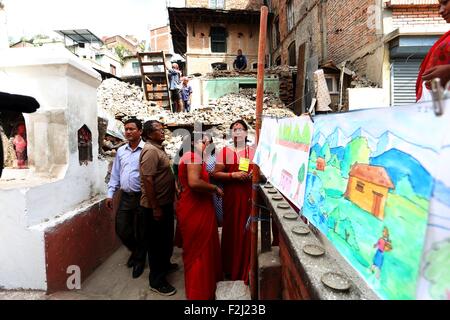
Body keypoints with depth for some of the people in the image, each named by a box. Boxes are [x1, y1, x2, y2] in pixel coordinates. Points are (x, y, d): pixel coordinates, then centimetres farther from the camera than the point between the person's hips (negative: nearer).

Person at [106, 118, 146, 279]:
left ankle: (139, 260, 32)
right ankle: (135, 250, 41)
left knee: (140, 231, 7)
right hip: (125, 196, 6)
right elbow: (115, 174, 14)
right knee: (121, 229, 13)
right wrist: (110, 194, 11)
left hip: (141, 196, -6)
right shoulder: (120, 151, 9)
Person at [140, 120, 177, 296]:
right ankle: (156, 280, 19)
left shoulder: (158, 148, 11)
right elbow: (148, 180, -26)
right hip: (155, 206, -10)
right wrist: (155, 208, -25)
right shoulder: (150, 150, -21)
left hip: (165, 203, 10)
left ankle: (165, 264, 44)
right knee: (157, 242, 4)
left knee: (166, 238, 24)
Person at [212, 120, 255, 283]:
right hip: (231, 196, 0)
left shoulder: (253, 151, 6)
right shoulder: (224, 151, 3)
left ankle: (246, 270, 22)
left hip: (249, 196, 1)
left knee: (247, 231, 3)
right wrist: (233, 175, -15)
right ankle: (230, 268, 26)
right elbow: (216, 174, -2)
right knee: (231, 231, 6)